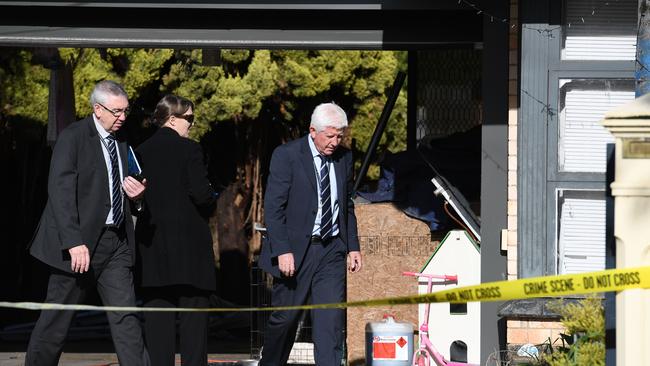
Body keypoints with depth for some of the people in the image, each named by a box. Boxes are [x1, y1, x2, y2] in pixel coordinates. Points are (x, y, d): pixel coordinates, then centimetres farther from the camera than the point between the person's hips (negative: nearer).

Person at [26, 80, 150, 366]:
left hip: (116, 243, 6)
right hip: (81, 242, -6)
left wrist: (136, 193, 0)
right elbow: (60, 191, -15)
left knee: (126, 316, -3)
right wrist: (73, 242, -24)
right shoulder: (73, 137, -7)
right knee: (56, 320, 1)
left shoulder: (121, 143, 14)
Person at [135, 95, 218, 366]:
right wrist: (210, 204, 7)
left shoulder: (141, 152, 7)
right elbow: (201, 194, -14)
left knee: (157, 316, 4)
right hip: (189, 241, -4)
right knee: (193, 314, 0)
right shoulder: (189, 149, -8)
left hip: (152, 244, 5)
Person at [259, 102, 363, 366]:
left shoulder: (344, 158, 9)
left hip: (332, 249, 4)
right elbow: (273, 208, -11)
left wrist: (352, 246, 12)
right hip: (295, 249, -4)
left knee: (331, 319, -7)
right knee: (285, 317, 6)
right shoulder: (287, 155, -9)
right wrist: (282, 251, -18)